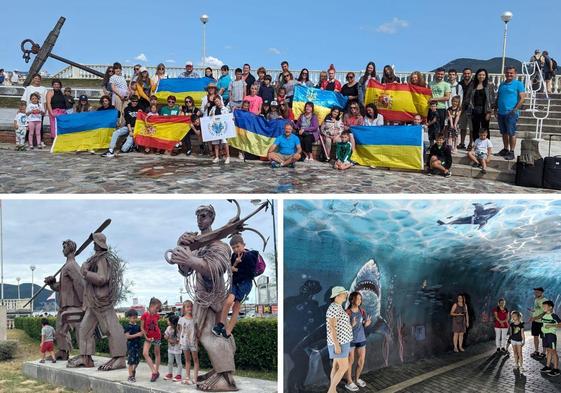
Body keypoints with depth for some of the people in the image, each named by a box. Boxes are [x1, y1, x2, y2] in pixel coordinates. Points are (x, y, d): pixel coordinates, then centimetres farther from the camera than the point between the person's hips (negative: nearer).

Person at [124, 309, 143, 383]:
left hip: (137, 345, 6)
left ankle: (133, 370, 35)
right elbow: (127, 336, -17)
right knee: (131, 361, -4)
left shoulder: (137, 326, 9)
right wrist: (136, 335, -22)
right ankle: (130, 376, 1)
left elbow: (140, 334, 16)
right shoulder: (127, 326, -8)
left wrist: (142, 333, -6)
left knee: (137, 360, 9)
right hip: (130, 345, -6)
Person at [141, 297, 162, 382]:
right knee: (145, 353, -17)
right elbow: (142, 328, -8)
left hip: (157, 336, 2)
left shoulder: (157, 316, -3)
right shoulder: (145, 315, -13)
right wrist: (146, 337, -11)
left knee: (157, 354, 10)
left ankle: (156, 371, 21)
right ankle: (154, 372, -13)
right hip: (148, 337, -2)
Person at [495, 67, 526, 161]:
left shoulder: (518, 84, -2)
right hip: (501, 113, 6)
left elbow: (522, 98, -9)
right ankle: (505, 149, 23)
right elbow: (498, 98, 22)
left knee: (511, 133, -5)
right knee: (504, 133, 13)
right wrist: (496, 109, 10)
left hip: (511, 113, -6)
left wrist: (515, 110, -16)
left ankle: (511, 152, -2)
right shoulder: (502, 84, 16)